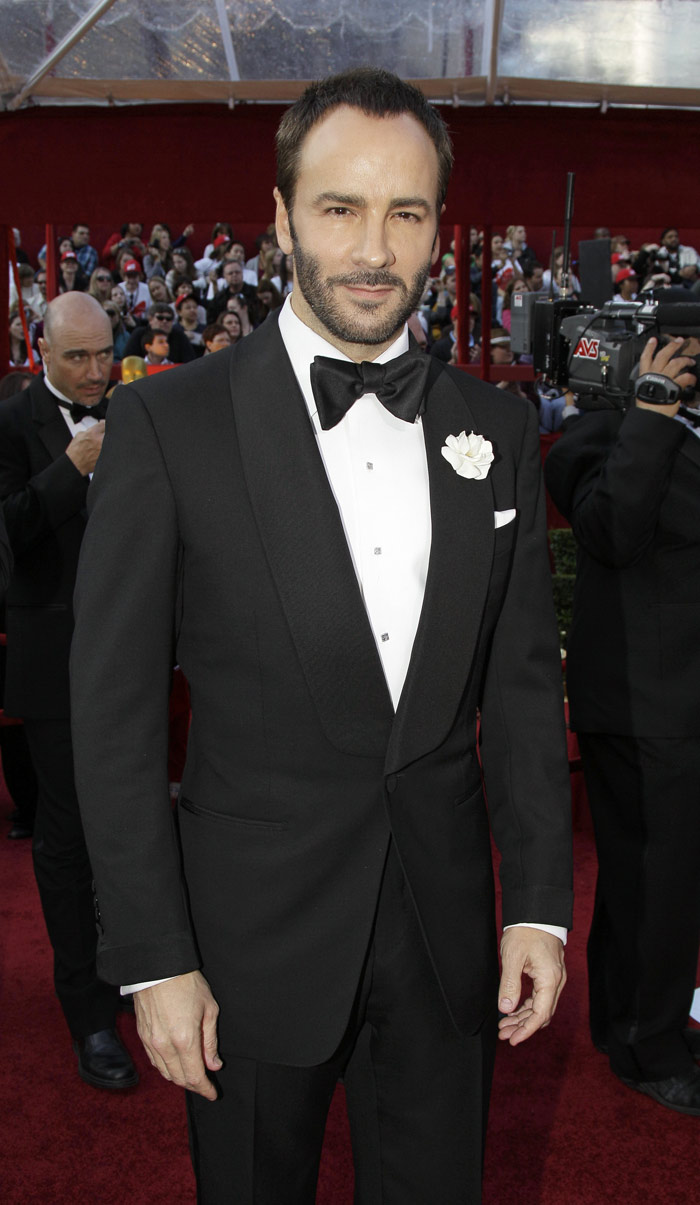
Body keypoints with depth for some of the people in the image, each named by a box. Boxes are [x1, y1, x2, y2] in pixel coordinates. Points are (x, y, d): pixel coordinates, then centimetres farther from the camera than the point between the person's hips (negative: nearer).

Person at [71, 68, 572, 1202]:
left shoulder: (497, 429, 2)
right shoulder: (168, 423, -10)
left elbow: (524, 678, 5)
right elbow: (115, 708, -10)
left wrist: (540, 903, 1)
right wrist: (156, 961, -10)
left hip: (448, 930, 3)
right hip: (258, 937, -3)